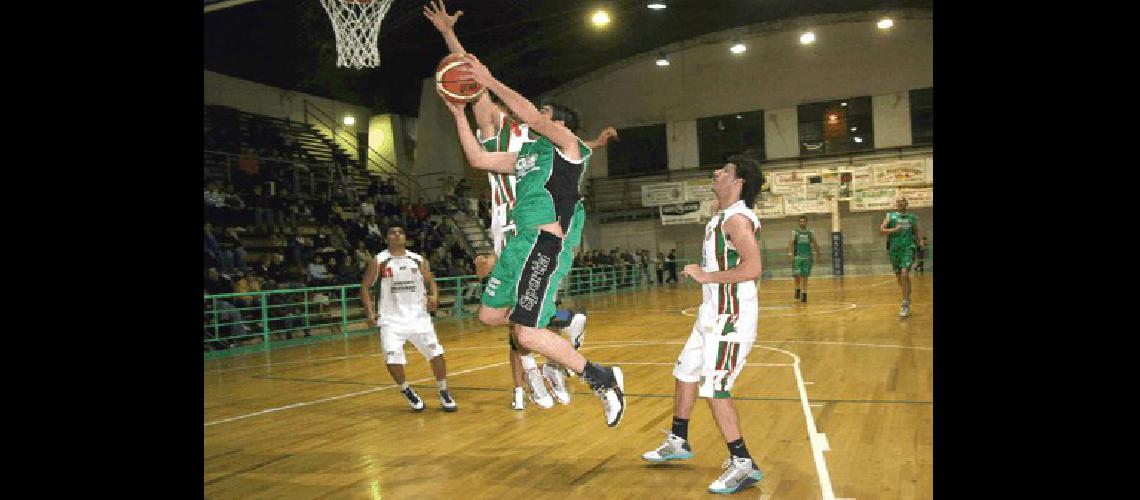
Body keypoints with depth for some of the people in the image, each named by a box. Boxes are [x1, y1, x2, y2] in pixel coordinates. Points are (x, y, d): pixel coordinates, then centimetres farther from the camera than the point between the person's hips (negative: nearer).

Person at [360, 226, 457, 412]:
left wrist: (434, 296, -9)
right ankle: (408, 392, 14)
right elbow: (365, 287, 3)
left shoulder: (418, 260, 5)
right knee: (392, 359, -13)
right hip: (391, 319, -2)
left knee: (436, 353, -6)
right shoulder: (379, 261, -1)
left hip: (418, 315, 2)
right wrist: (370, 312, -9)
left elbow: (430, 281, 13)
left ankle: (444, 393, 13)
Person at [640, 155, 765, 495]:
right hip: (713, 314, 11)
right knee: (685, 373, 19)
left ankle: (743, 466, 2)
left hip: (731, 318, -11)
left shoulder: (737, 218, -17)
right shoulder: (723, 217, 13)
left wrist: (707, 276, -22)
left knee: (714, 389, -9)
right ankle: (678, 443, 35)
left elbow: (753, 268, -28)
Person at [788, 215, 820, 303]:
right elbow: (791, 243, -11)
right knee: (797, 276, -4)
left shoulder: (810, 233, 6)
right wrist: (790, 253, -26)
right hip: (797, 256, -1)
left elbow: (815, 245, 14)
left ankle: (804, 295, 1)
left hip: (807, 257, 1)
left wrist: (817, 255, 16)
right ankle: (798, 290, 22)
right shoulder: (795, 232, 0)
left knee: (805, 277, -1)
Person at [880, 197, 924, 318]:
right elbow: (881, 230, -6)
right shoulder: (890, 216, 5)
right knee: (899, 277, 12)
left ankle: (905, 305, -15)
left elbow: (916, 232, 21)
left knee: (904, 274, -19)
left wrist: (919, 241, 5)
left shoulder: (913, 217, 9)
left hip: (908, 248, -2)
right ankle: (907, 295, 41)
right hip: (894, 248, 2)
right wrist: (894, 229, -21)